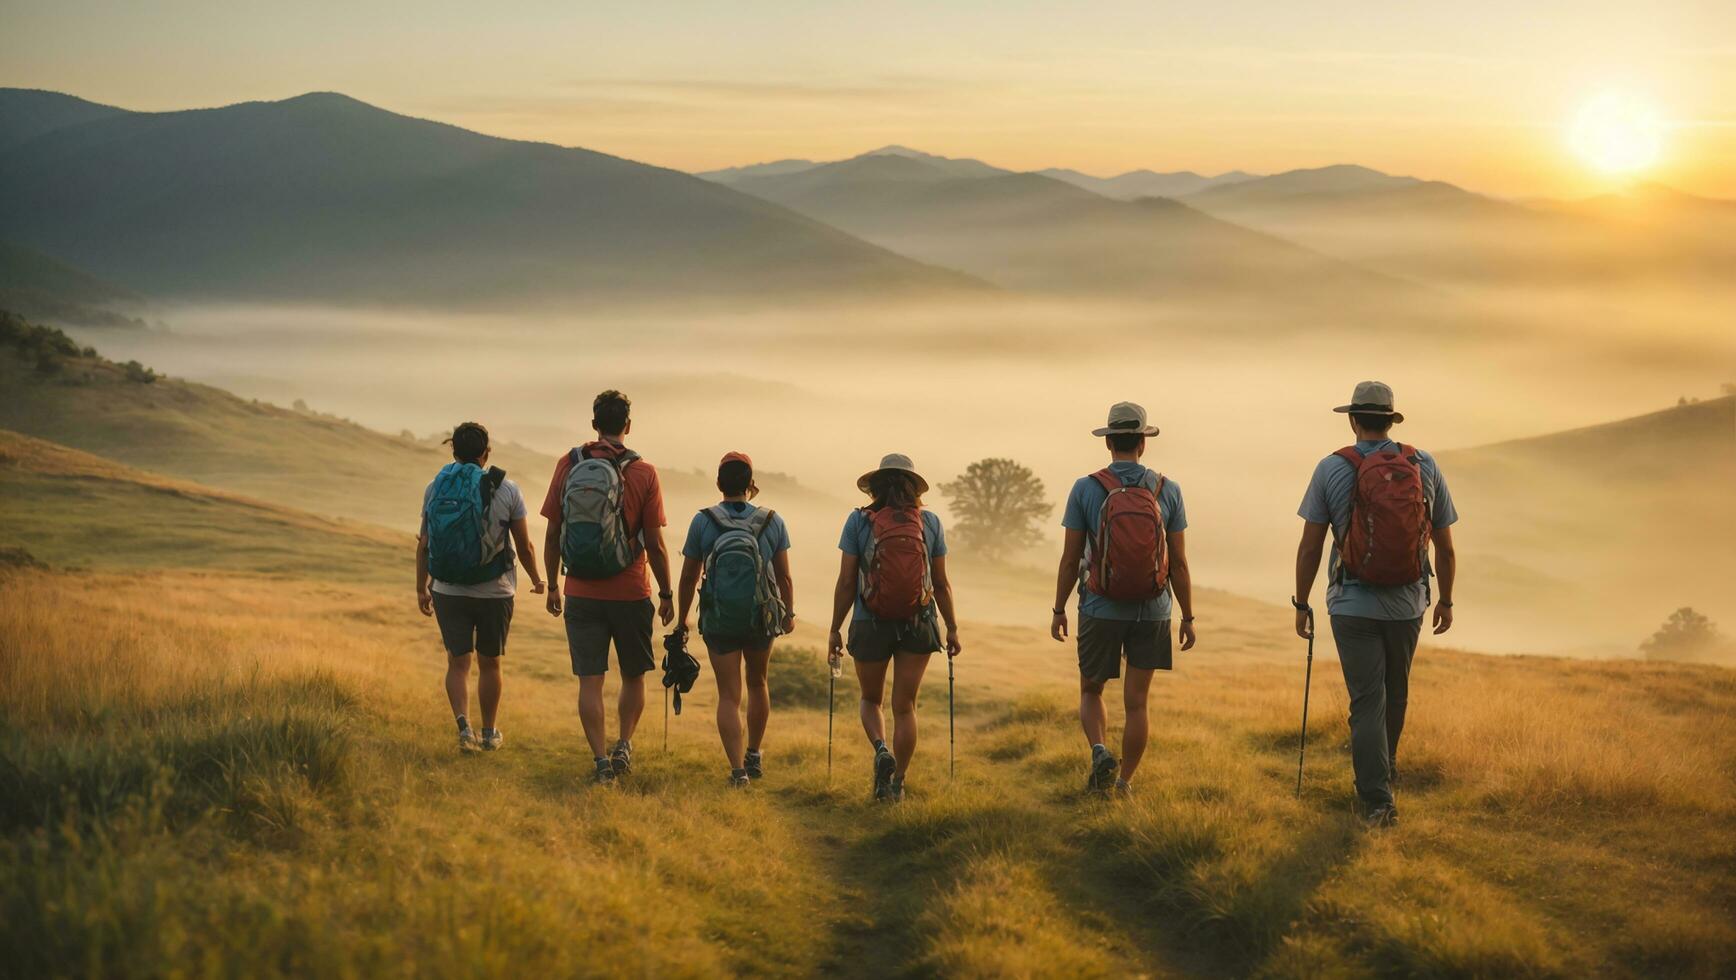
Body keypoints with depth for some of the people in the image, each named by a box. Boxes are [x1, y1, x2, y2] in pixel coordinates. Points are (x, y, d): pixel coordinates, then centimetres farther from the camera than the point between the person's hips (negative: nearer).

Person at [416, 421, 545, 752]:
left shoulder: (435, 488, 0)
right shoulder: (506, 489, -5)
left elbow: (424, 544, 2)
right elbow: (524, 545, -1)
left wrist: (421, 589, 14)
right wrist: (536, 579, 17)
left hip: (448, 591, 1)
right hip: (494, 591, -1)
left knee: (457, 663, 9)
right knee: (489, 663, 14)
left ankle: (464, 726, -10)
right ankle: (489, 733, 25)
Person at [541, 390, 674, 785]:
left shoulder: (568, 466, -1)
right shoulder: (643, 473, -7)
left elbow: (552, 534, 2)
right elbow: (655, 545, -7)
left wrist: (552, 586, 13)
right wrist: (666, 594, 5)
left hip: (581, 594, 1)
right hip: (630, 594, -1)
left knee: (590, 680, 3)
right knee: (633, 677, 17)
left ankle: (601, 760, -1)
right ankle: (624, 745, 11)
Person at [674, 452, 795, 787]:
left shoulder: (703, 522, -8)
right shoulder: (772, 522, -6)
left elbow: (689, 577, -2)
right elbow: (784, 576, -2)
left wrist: (682, 619, 12)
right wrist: (790, 613, 15)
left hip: (718, 622, -1)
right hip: (762, 620, 1)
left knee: (728, 695, 3)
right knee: (757, 682, 24)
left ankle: (737, 769, -9)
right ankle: (754, 756, 32)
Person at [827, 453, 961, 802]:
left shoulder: (858, 521, -6)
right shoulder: (930, 522, -1)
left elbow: (846, 582, -5)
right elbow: (941, 583, 3)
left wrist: (835, 629, 4)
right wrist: (952, 628, 13)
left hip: (870, 626, -1)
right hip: (918, 627, 1)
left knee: (871, 699, 18)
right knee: (905, 706, 10)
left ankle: (881, 750, -8)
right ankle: (896, 783, 11)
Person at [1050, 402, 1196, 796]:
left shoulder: (1085, 489, -7)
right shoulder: (1168, 491, -3)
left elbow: (1070, 559, -4)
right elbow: (1179, 563, -2)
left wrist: (1059, 611, 7)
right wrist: (1188, 618, 5)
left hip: (1101, 611, -1)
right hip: (1151, 614, 1)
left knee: (1091, 692, 16)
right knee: (1136, 702, 7)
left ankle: (1101, 752, -9)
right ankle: (1124, 783, 9)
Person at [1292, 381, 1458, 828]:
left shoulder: (1333, 468, -7)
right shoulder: (1424, 467, -1)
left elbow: (1310, 545, -6)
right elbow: (1445, 546, 4)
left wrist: (1301, 603, 4)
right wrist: (1446, 601, 16)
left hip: (1352, 604, -2)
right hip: (1408, 605, 2)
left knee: (1367, 701, 1)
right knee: (1395, 690, 23)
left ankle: (1377, 800, -8)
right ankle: (1384, 766, 43)